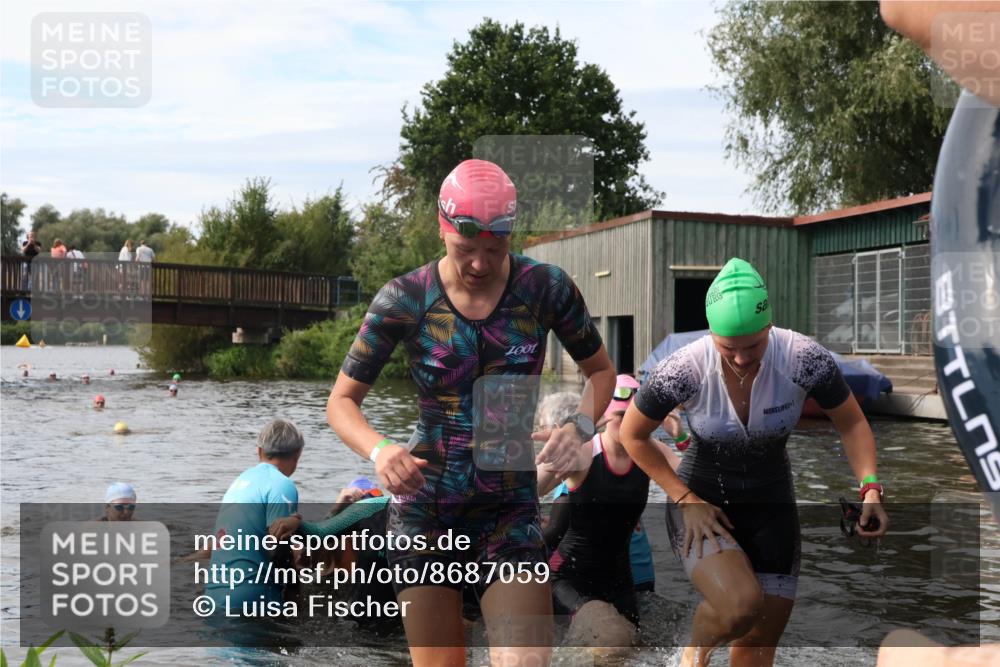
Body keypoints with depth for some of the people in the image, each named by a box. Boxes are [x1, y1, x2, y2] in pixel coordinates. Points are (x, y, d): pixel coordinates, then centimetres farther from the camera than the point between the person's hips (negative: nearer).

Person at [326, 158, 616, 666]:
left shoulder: (545, 287, -6)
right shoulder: (404, 299, -8)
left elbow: (600, 370, 8)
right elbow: (342, 401, -2)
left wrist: (579, 426, -14)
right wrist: (380, 449, -23)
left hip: (510, 510, 1)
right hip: (425, 508, 0)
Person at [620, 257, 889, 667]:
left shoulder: (806, 360, -20)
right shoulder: (683, 370, -24)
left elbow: (851, 422, -3)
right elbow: (632, 435, -8)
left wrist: (870, 487, -18)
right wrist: (685, 499, -13)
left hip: (772, 509, 3)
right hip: (700, 506, -3)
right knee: (741, 607, -28)